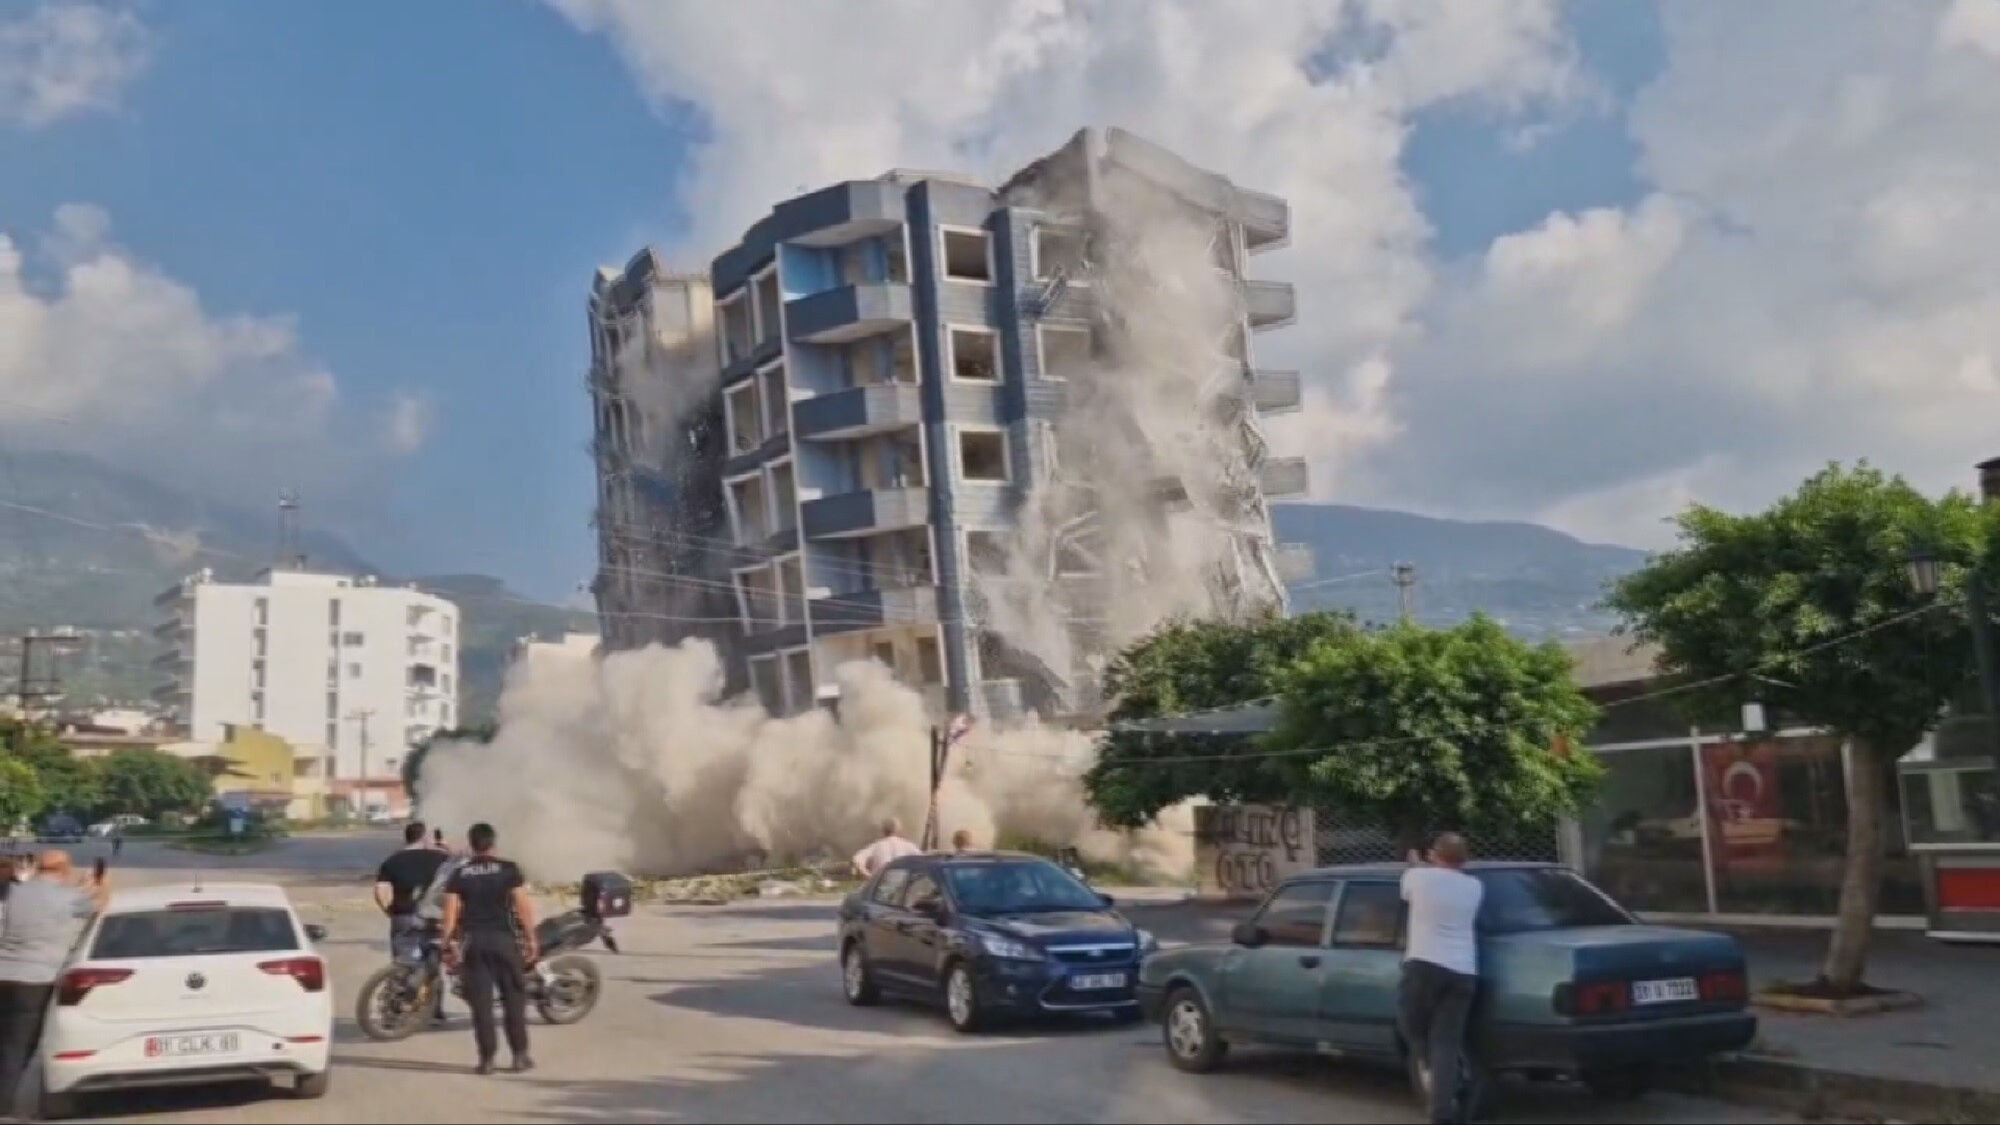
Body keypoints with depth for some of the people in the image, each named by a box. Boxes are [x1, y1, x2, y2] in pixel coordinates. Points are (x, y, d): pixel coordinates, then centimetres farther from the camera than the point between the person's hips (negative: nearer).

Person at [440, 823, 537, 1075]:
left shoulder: (459, 874, 4)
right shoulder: (509, 869, -2)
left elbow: (451, 911, -3)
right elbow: (523, 906, -6)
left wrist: (448, 943, 1)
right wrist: (531, 939, -1)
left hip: (472, 941, 1)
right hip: (504, 938, -1)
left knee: (480, 1001, 4)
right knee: (514, 997, 6)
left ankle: (487, 1058, 4)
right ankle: (520, 1055, 6)